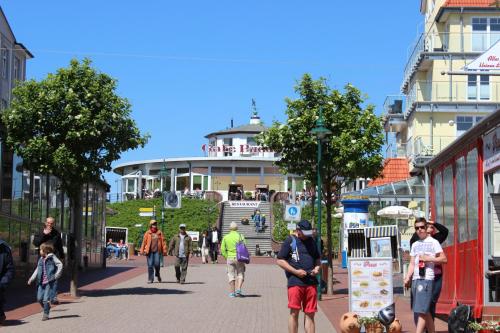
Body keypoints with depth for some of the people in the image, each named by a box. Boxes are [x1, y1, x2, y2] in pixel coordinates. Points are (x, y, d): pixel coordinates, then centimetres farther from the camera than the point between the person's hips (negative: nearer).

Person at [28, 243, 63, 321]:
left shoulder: (52, 257, -4)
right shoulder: (41, 259, 14)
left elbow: (60, 265, -8)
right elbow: (37, 270, 20)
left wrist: (56, 276, -12)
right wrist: (32, 278, 13)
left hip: (49, 281, -6)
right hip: (41, 282, 6)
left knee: (46, 299, -9)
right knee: (39, 298, 3)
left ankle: (46, 314, 3)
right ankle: (46, 309, 26)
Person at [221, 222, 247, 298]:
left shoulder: (225, 237, 5)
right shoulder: (240, 236, -2)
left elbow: (222, 250, 3)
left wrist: (227, 257, 10)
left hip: (230, 258, 2)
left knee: (231, 276, 8)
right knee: (240, 274, 9)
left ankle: (232, 292, 8)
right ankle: (238, 289, -8)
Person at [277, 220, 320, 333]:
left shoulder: (311, 241, 17)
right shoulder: (290, 241, 1)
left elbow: (317, 259, 28)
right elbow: (280, 260, -3)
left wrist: (317, 268, 5)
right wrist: (296, 271, -11)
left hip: (311, 282, 5)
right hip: (295, 282, -5)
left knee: (310, 314, 5)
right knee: (294, 312, -6)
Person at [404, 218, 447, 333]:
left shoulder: (433, 242, 3)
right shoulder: (415, 245, 20)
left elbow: (444, 259, -2)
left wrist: (428, 259, -12)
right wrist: (407, 278, 4)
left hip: (426, 279, -6)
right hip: (415, 279, 6)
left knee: (422, 310, -13)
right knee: (426, 311, 8)